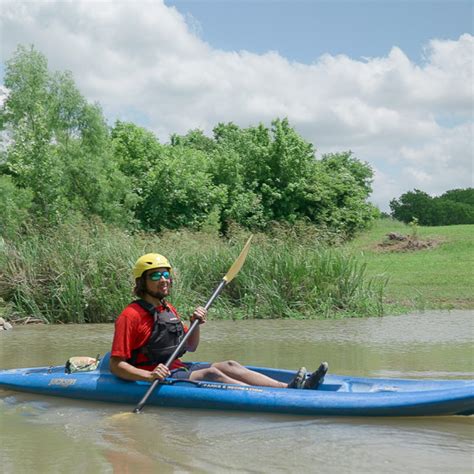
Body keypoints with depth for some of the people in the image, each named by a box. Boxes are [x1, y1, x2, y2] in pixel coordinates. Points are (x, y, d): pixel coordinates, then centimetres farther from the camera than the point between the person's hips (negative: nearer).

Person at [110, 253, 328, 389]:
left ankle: (289, 388, -19)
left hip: (177, 369, 9)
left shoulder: (169, 309, 14)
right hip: (154, 378, -9)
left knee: (229, 366, -7)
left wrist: (196, 325, 1)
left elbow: (191, 348, 21)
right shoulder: (131, 316, -13)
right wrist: (149, 376, -31)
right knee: (210, 373, -26)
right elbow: (116, 365, -17)